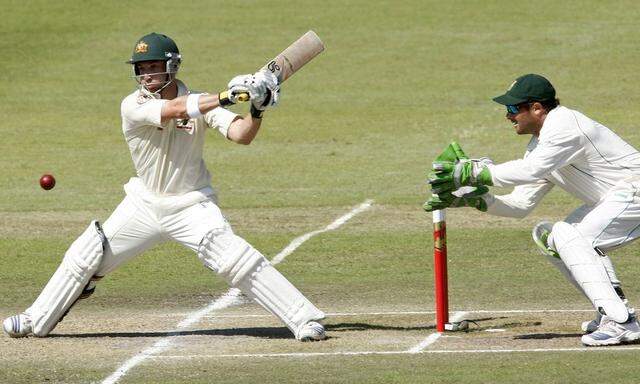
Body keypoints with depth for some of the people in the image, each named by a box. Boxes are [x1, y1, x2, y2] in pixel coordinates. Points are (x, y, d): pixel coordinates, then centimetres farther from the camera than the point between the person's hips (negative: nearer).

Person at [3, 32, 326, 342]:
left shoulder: (200, 103, -10)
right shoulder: (133, 106, -14)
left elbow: (241, 135, -19)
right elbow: (174, 110, -32)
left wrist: (257, 110, -40)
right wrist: (227, 96, -41)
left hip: (191, 206, -2)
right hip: (144, 204, 2)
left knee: (235, 258, -22)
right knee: (84, 256, 4)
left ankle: (304, 320, -20)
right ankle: (37, 320, 24)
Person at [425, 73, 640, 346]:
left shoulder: (564, 125, -19)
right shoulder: (538, 145, 13)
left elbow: (531, 171, -34)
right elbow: (522, 204, 11)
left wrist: (474, 172, -28)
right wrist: (474, 199, -2)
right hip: (612, 200, 11)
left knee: (573, 242, -20)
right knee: (553, 237, 15)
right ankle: (613, 312, 14)